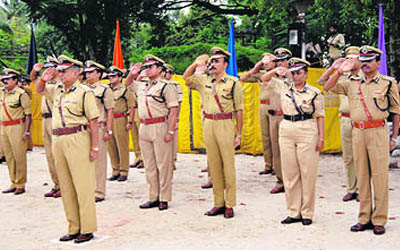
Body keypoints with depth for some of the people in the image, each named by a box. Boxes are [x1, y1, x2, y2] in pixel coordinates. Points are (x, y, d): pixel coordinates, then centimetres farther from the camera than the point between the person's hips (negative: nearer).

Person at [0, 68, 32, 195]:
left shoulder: (21, 94, -9)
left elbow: (28, 114, -10)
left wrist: (27, 131, -15)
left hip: (17, 127, -7)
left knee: (19, 157, -2)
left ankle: (21, 185, 6)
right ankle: (14, 183, 20)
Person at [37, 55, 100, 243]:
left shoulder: (84, 92, -7)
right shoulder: (57, 90, 13)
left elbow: (94, 122, -10)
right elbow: (39, 90, 30)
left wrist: (95, 148, -14)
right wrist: (43, 79, 7)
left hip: (77, 139, -7)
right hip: (58, 141, 7)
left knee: (83, 185, -3)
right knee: (66, 186, 11)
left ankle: (87, 229, 5)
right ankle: (74, 228, 20)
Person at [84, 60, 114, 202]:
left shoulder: (105, 89, -2)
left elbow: (110, 111, -6)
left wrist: (109, 131, -12)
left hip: (99, 128, -5)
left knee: (99, 161, -3)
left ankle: (99, 193, 3)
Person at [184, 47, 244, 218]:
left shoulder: (233, 82, -3)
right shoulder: (205, 80, 10)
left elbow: (239, 110, -2)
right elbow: (186, 78, 23)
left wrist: (239, 134, -5)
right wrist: (195, 64, 5)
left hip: (225, 125, -5)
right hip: (208, 124, 5)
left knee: (228, 164, -1)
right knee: (213, 165, 8)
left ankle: (229, 205, 7)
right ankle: (218, 203, 17)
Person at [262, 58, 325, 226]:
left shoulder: (314, 92, 1)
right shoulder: (284, 88, 9)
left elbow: (320, 116, 3)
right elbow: (264, 79, 14)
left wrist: (321, 138, -2)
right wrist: (276, 71, -4)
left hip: (307, 132, -3)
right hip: (286, 131, 4)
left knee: (307, 173, -1)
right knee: (289, 173, 6)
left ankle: (307, 213, 10)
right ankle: (293, 212, 15)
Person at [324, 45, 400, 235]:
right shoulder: (352, 83, 10)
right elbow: (328, 88, 9)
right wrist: (340, 72, -4)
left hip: (378, 132, -4)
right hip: (358, 132, 4)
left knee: (380, 176, -4)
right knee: (361, 176, 8)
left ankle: (379, 220, 4)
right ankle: (364, 218, 16)